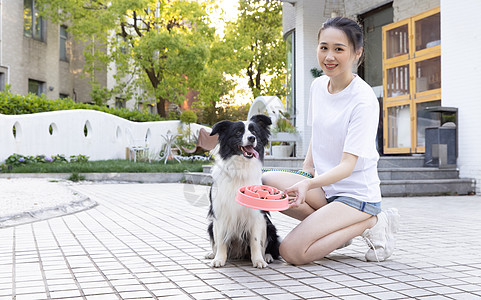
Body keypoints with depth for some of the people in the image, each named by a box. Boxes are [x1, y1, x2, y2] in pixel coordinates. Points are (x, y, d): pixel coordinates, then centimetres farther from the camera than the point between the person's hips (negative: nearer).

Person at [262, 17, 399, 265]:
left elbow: (348, 165, -21)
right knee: (268, 181, -21)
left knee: (292, 251, -22)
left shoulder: (364, 101, -17)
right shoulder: (318, 86, 4)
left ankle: (371, 223, -4)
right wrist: (306, 172, 4)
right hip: (323, 186, 7)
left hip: (357, 194, -7)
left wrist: (309, 184, -37)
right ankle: (336, 229, -5)